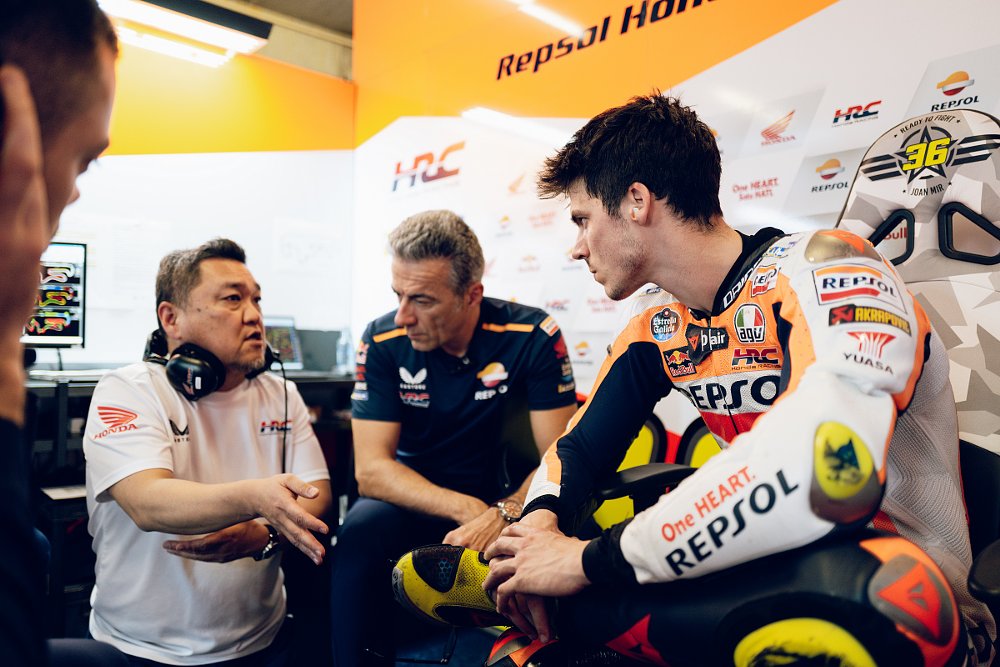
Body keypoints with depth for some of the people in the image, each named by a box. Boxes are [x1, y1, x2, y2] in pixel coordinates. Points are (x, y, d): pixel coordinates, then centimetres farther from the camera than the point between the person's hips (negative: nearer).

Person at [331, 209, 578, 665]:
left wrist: (503, 513, -36)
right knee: (361, 532, -30)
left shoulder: (533, 337, -17)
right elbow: (371, 469, -16)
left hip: (502, 497, 0)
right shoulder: (383, 342, -13)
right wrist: (468, 509, -29)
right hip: (412, 499, 1)